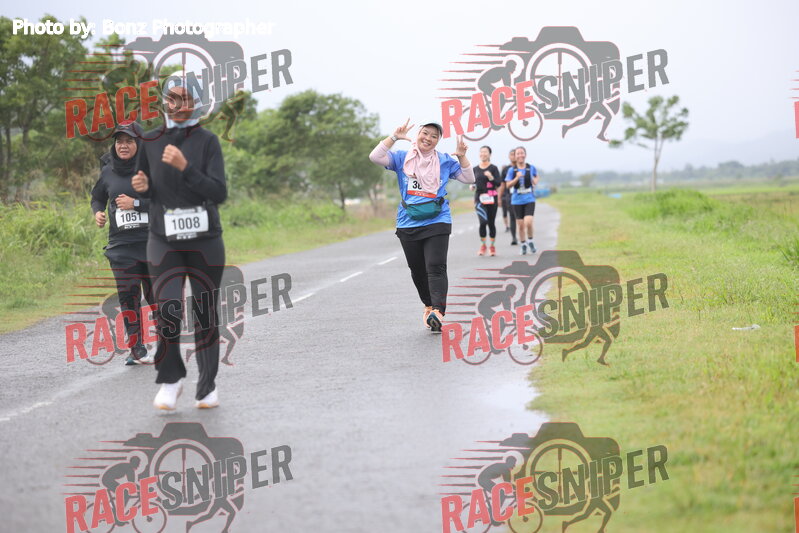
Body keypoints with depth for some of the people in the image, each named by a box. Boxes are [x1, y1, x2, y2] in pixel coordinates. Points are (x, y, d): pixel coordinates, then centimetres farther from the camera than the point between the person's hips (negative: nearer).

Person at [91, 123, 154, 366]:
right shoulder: (108, 172, 8)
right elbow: (97, 198, 24)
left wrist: (136, 203, -14)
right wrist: (98, 212, 2)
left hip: (152, 242, -2)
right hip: (121, 245, 3)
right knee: (128, 296, -3)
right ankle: (137, 349, 1)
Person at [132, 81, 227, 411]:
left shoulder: (207, 141, -5)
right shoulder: (151, 140, 3)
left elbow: (219, 193, -14)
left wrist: (185, 167, -25)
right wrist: (142, 186, -7)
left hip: (205, 241, -1)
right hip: (164, 240, 1)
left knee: (205, 314, 7)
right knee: (168, 310, -14)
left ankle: (208, 385, 22)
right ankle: (171, 378, 5)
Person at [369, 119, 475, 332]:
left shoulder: (445, 161, 10)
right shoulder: (402, 158, 7)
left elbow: (469, 178, 11)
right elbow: (375, 157, -7)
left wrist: (462, 156, -4)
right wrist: (394, 137, -12)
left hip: (437, 222, -2)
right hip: (408, 224, 2)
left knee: (436, 267, -16)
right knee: (417, 270, 8)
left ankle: (438, 311, -28)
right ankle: (428, 305, 29)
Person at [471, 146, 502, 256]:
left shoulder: (493, 168, 0)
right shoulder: (475, 169, 9)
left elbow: (499, 184, -5)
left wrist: (491, 177, -20)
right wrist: (472, 186, 0)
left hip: (491, 198, -1)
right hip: (479, 197, 1)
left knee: (491, 223, 4)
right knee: (483, 221, -15)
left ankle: (492, 246, 18)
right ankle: (482, 245, 0)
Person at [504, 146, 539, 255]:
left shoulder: (531, 168, 2)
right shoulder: (512, 170, 0)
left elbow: (535, 182, 17)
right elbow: (508, 185, -4)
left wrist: (533, 179, -5)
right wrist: (517, 178, -17)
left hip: (529, 199, -1)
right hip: (517, 200, 1)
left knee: (528, 222, -16)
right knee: (520, 224, 5)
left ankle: (530, 241, 10)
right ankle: (523, 245, 22)